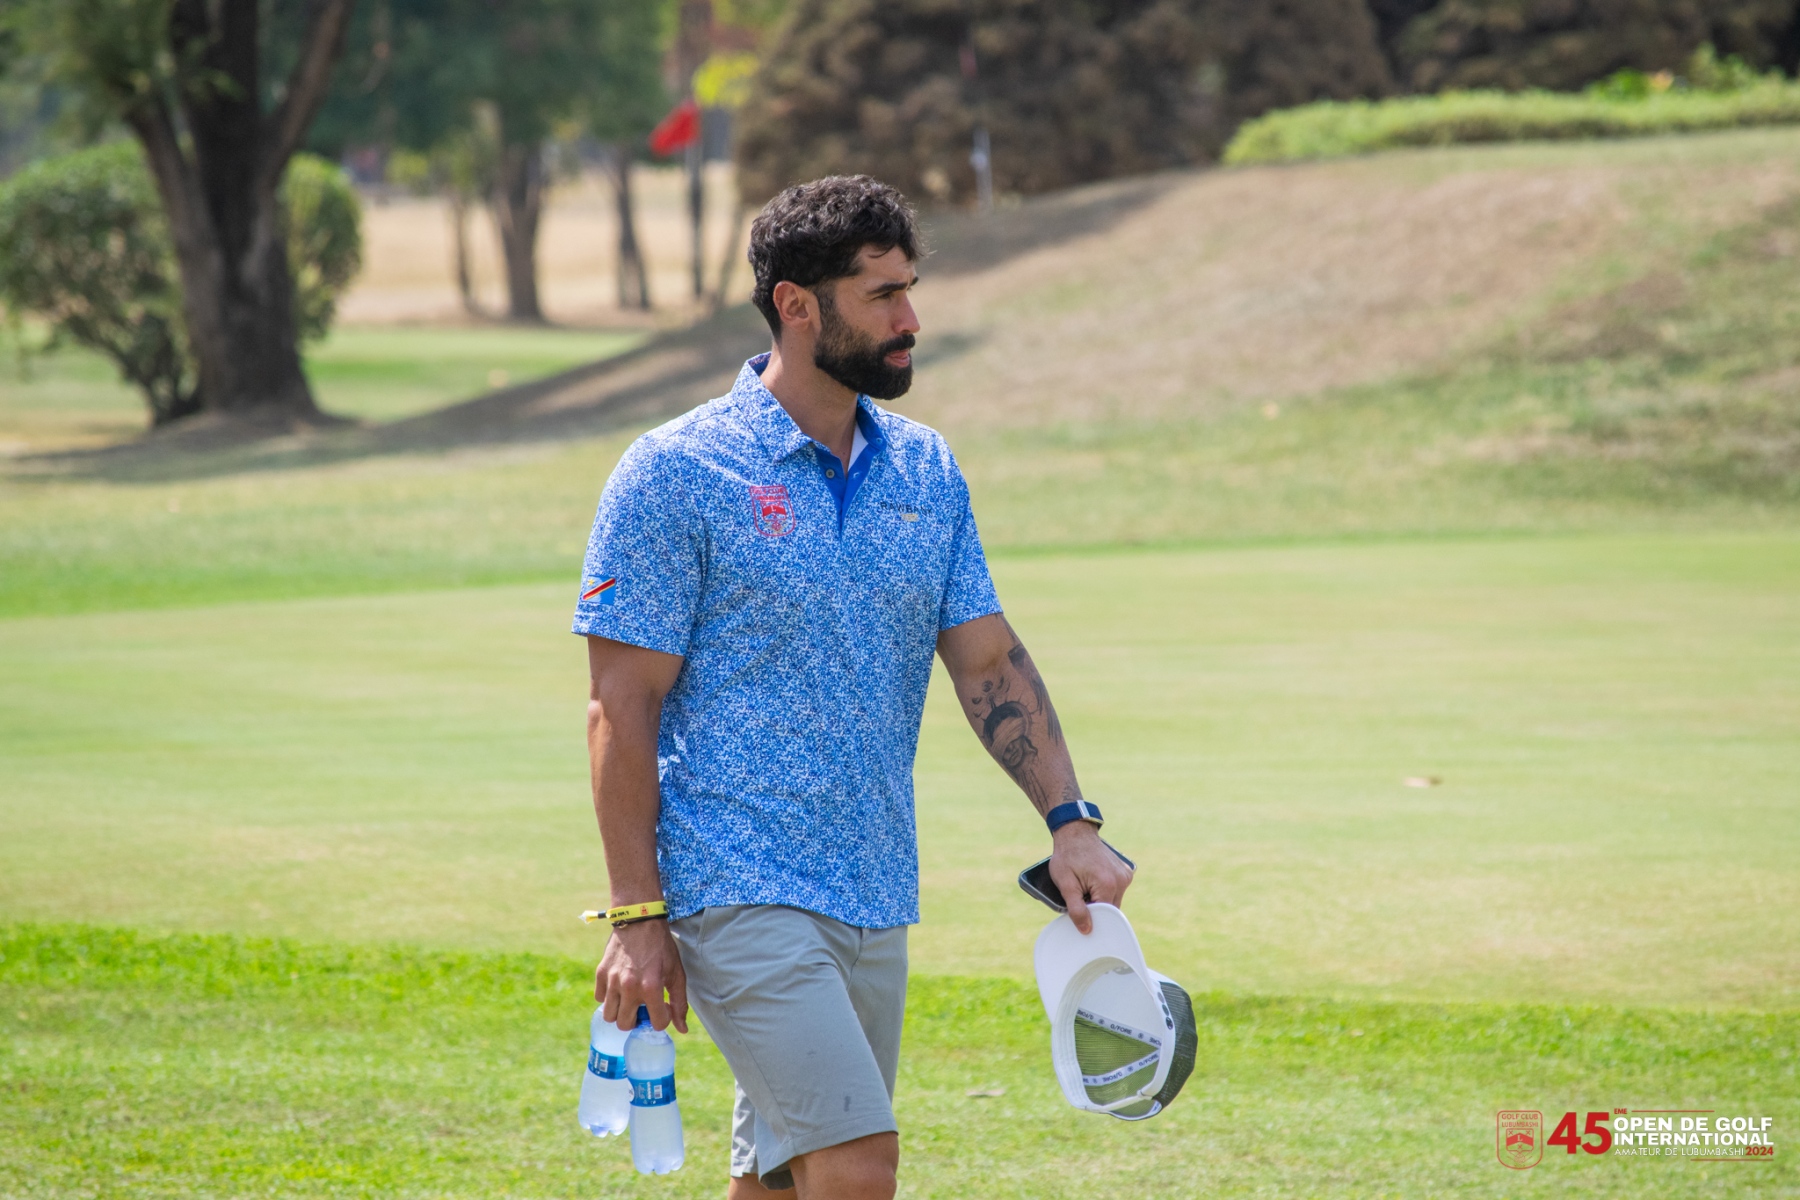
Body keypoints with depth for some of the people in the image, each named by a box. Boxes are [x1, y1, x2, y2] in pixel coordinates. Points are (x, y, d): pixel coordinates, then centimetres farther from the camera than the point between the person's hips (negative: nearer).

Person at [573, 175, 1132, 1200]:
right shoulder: (674, 475, -8)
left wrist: (1070, 820, -2)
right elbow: (623, 705, -8)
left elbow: (990, 660, 12)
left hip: (876, 901, 7)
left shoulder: (926, 470, 10)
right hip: (741, 893, -6)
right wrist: (638, 917, -12)